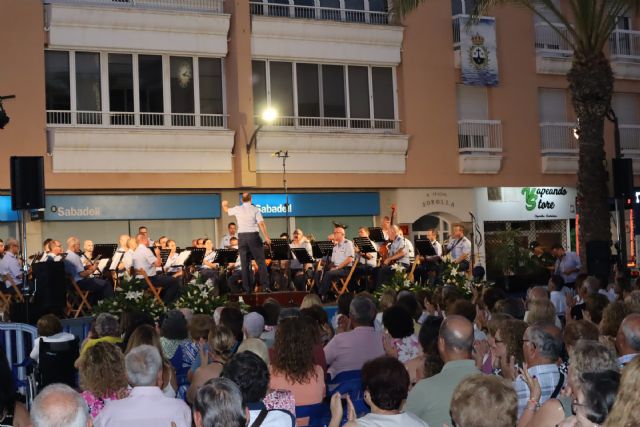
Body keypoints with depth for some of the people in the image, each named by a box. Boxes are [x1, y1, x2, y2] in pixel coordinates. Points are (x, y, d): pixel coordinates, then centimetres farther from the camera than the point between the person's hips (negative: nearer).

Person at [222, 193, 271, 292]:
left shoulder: (237, 209, 5)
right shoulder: (255, 210, -3)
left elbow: (226, 210, 26)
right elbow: (261, 224, -13)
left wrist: (224, 204, 48)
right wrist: (266, 237, -13)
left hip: (241, 237, 3)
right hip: (253, 236, -3)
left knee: (245, 264, 6)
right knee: (261, 262, 1)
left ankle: (247, 288, 7)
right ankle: (265, 285, -5)